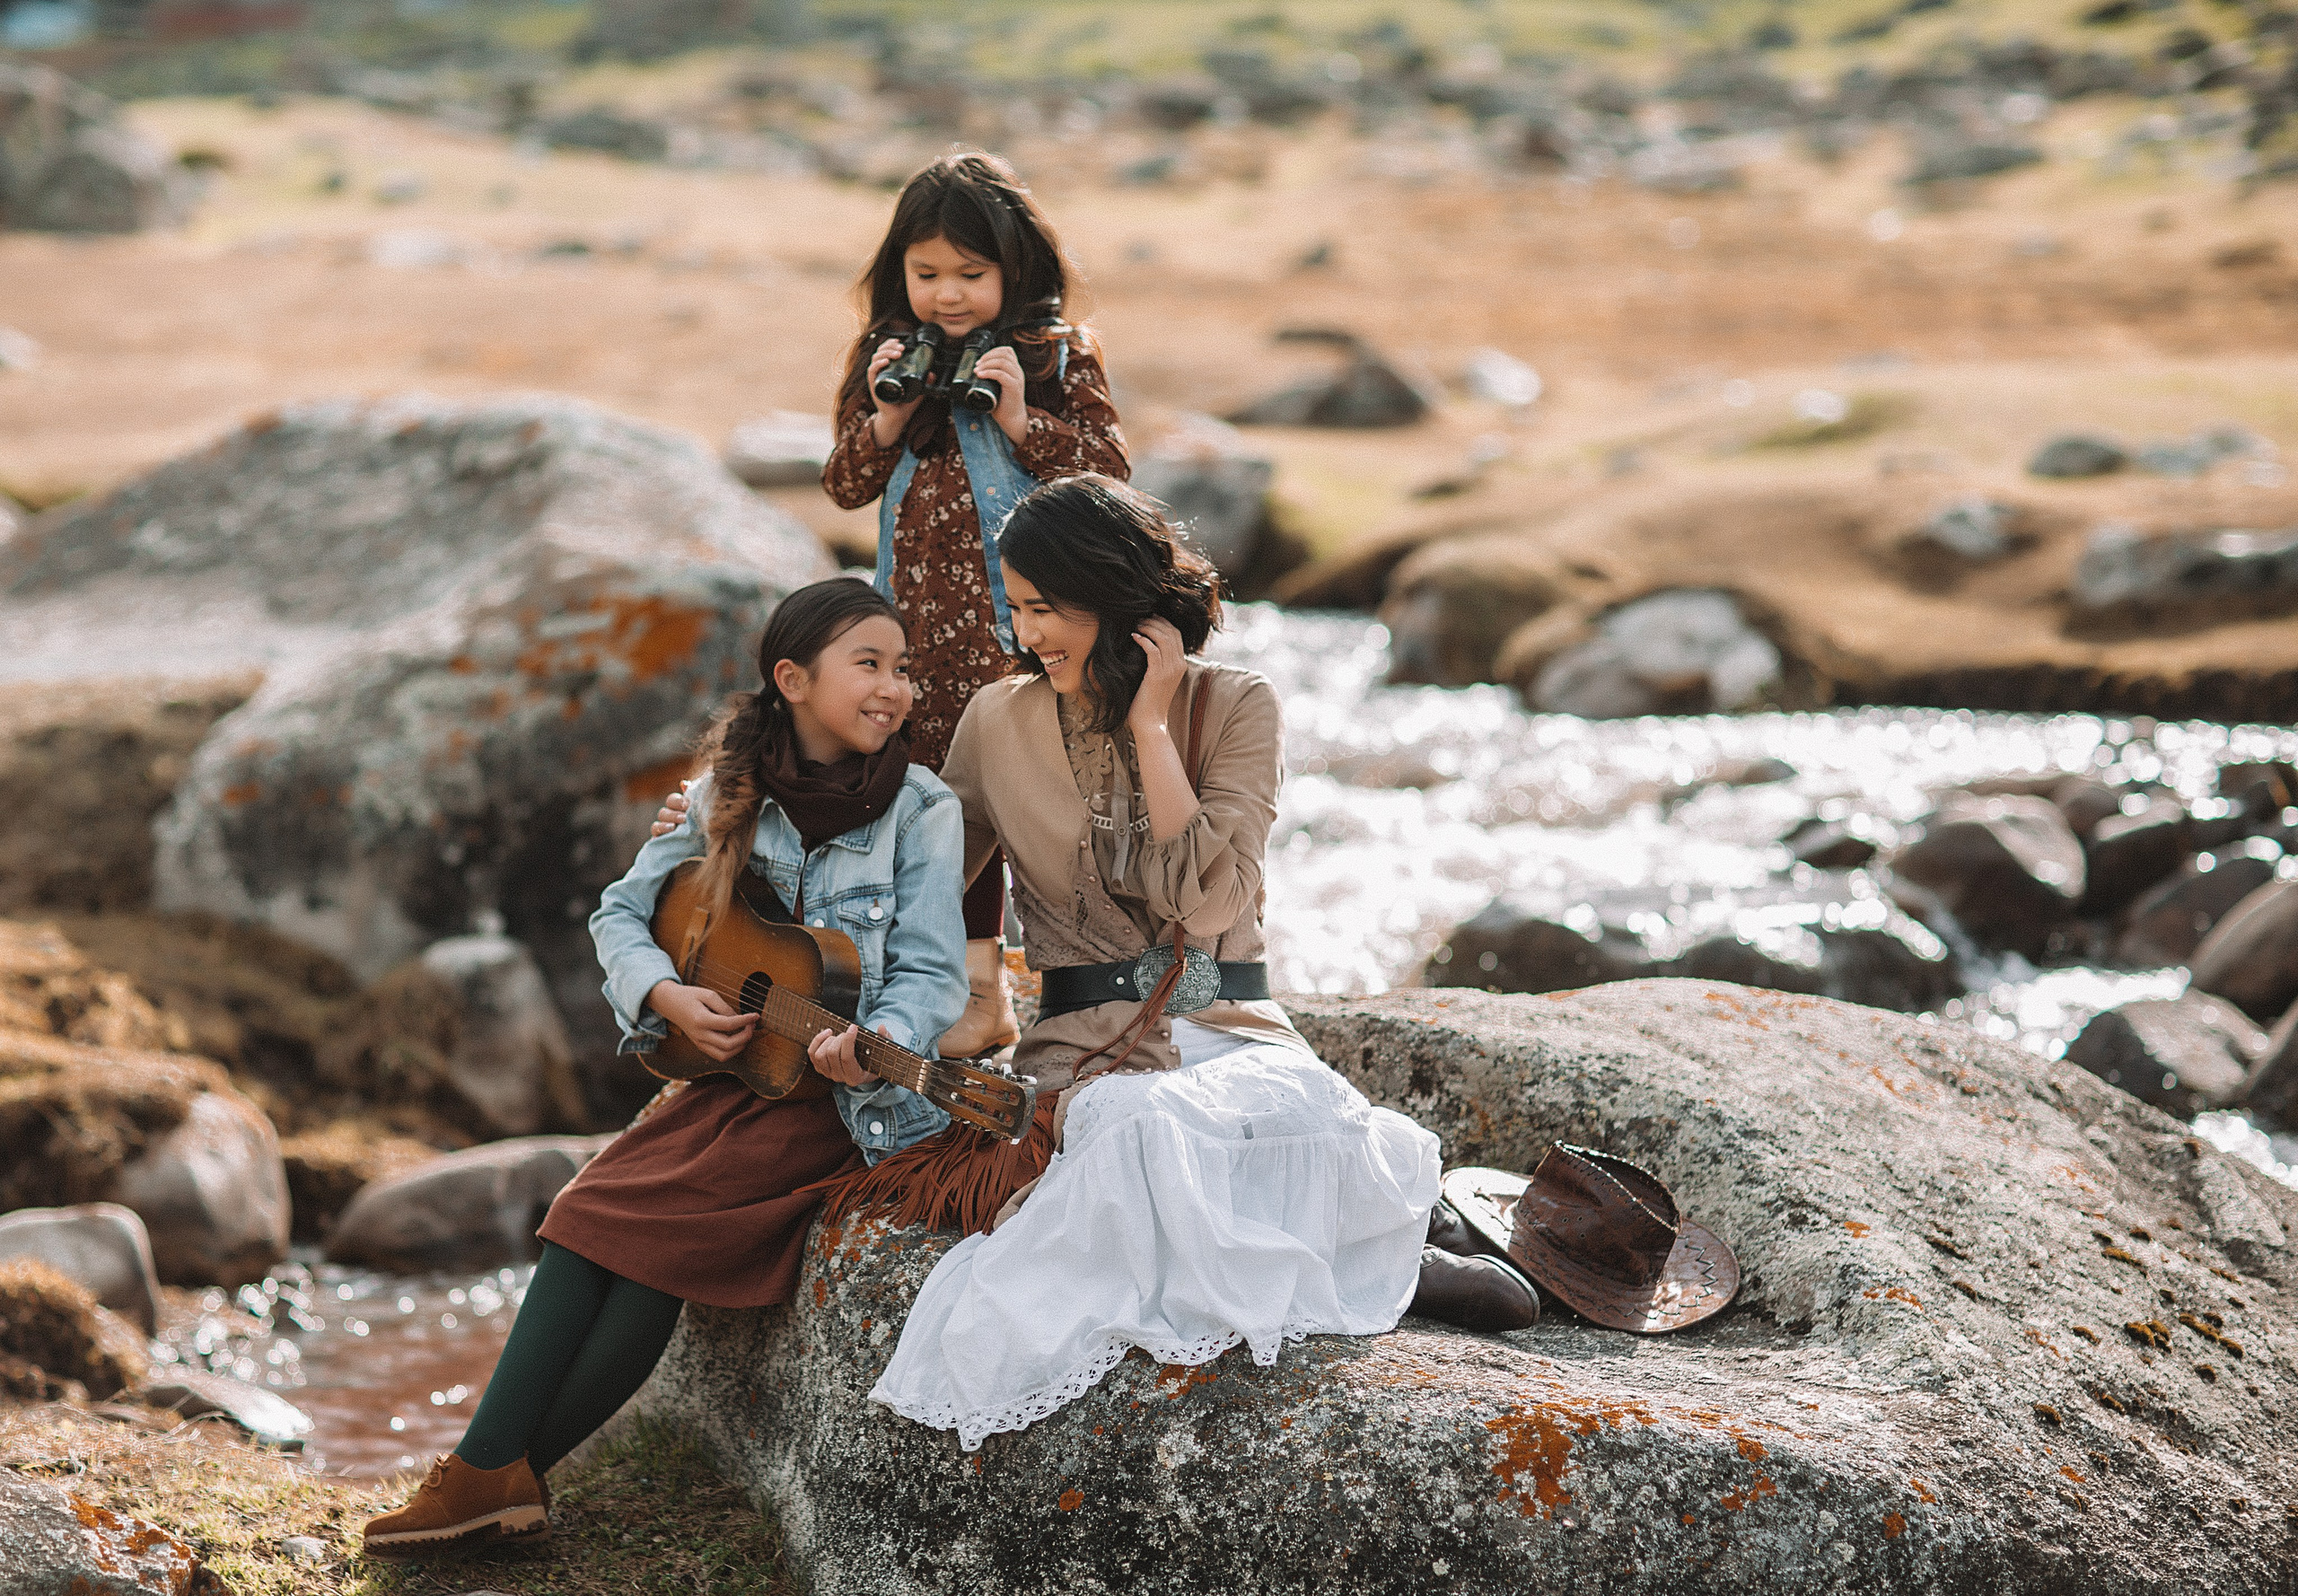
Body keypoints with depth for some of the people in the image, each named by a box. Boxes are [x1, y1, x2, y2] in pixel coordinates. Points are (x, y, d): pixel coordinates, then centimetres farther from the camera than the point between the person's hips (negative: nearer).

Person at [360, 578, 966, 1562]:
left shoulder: (922, 814, -6)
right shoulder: (732, 794, 4)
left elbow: (932, 977, -10)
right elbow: (622, 911, 9)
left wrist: (872, 1045, -31)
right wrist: (667, 997, -11)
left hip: (845, 1094, -4)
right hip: (730, 1067, 4)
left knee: (649, 1221, -20)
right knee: (594, 1213, -18)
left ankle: (493, 1474, -13)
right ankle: (493, 1478, -17)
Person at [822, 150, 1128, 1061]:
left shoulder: (1061, 359, -1)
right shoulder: (888, 359, 6)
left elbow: (1108, 473, -5)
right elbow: (845, 486, 6)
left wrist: (1021, 419, -16)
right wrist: (884, 418, -11)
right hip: (934, 626, 3)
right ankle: (978, 988, 15)